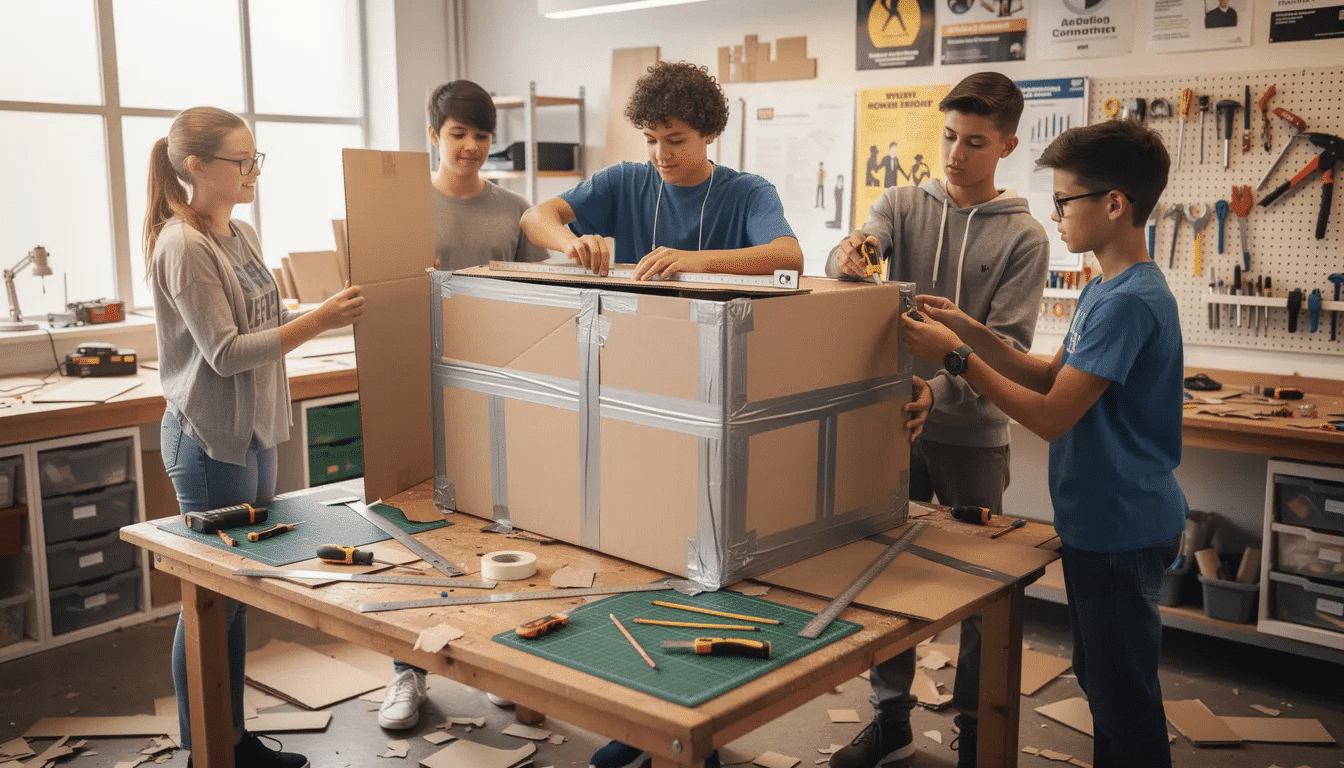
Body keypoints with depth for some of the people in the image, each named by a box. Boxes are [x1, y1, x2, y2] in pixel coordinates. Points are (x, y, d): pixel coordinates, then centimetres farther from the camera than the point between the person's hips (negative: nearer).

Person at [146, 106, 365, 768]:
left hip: (252, 433, 9)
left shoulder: (241, 236, 10)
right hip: (209, 441, -9)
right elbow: (225, 352, -20)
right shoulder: (183, 247, -17)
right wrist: (318, 321, -23)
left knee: (238, 595, 16)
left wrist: (329, 313, 4)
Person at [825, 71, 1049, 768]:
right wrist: (845, 255, -38)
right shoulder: (903, 205, 5)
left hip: (972, 432, -2)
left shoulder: (1023, 237, -2)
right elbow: (859, 254, -14)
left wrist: (941, 387, -25)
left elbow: (1008, 346, -9)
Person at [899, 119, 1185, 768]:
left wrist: (958, 356, -19)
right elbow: (1054, 376, 12)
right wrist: (974, 332, 2)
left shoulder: (1130, 301, -23)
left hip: (1121, 530, -10)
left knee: (1124, 696, 5)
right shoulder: (1105, 289, 9)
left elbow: (1051, 416, -24)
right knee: (1101, 679, 23)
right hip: (1100, 521, 10)